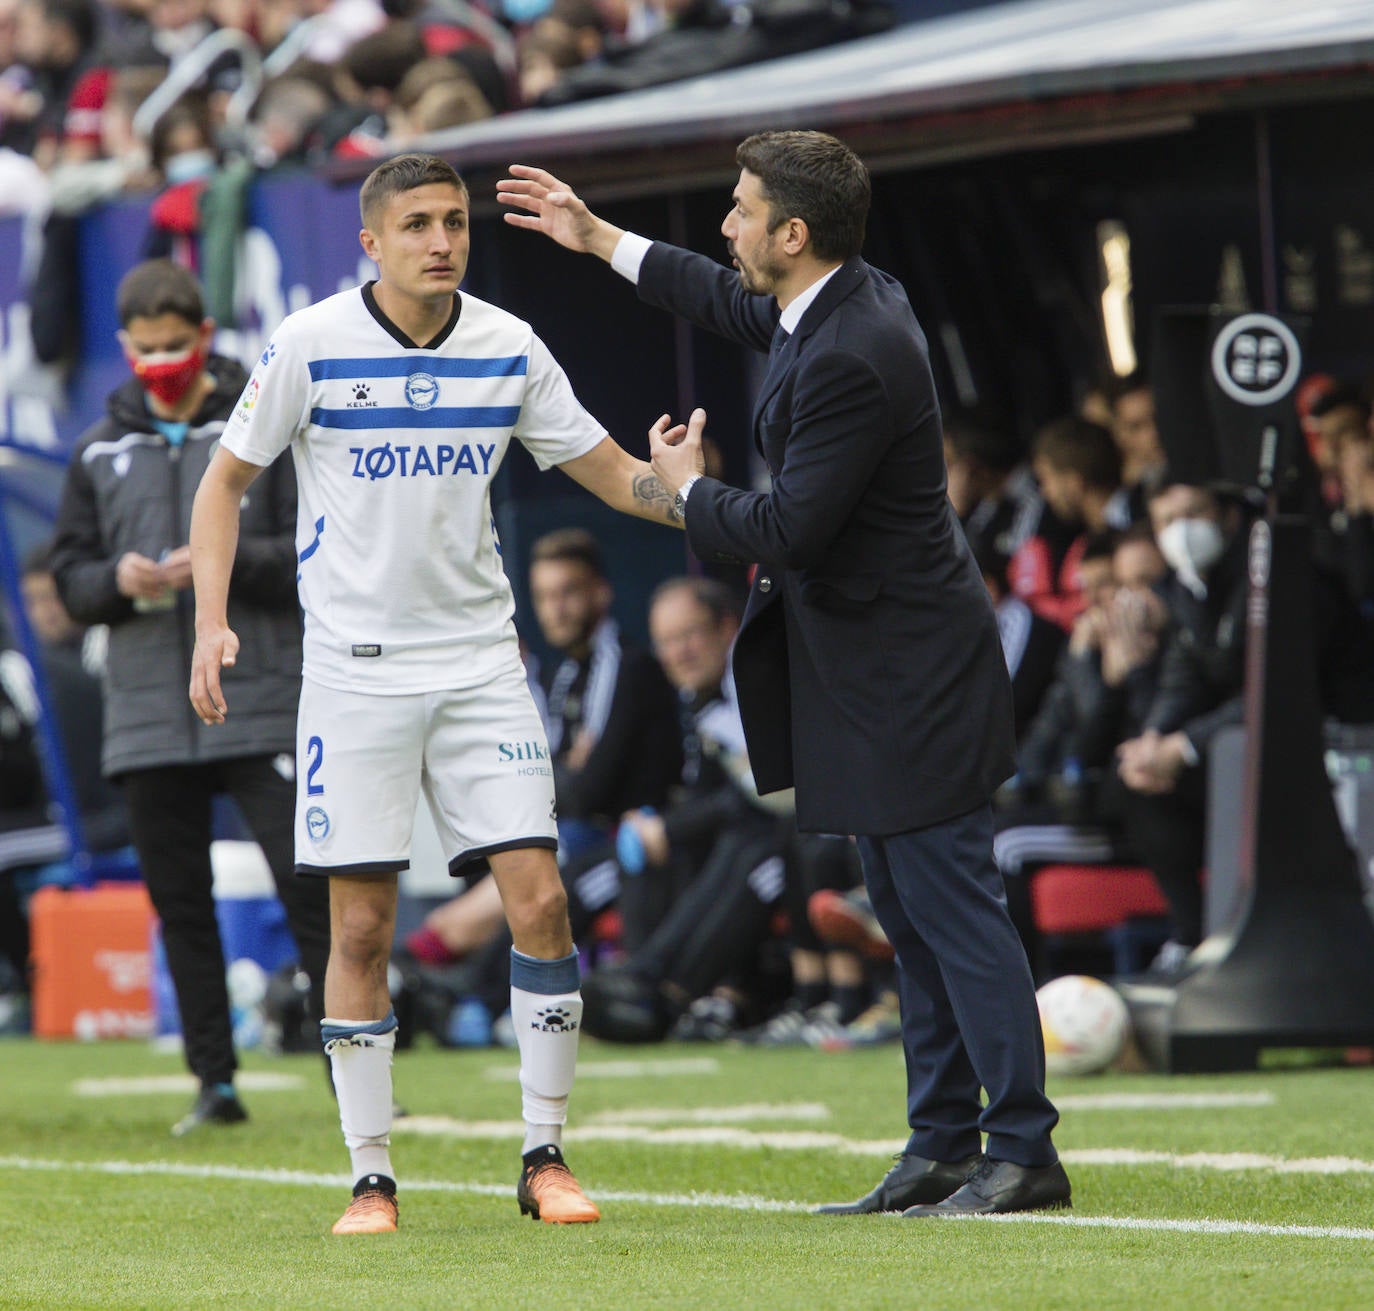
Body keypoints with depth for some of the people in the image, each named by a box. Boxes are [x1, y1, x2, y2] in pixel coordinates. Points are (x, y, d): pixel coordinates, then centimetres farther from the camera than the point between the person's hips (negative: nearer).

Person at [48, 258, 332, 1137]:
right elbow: (69, 577, 13)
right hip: (146, 721, 4)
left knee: (310, 890, -8)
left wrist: (230, 562, -17)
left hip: (263, 708, -4)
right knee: (181, 906, 6)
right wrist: (117, 580, -9)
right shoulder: (100, 451, 12)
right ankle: (216, 1082, 13)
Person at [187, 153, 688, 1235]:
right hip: (355, 664, -2)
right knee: (361, 924, -3)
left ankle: (545, 1155, 4)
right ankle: (371, 1176, 7)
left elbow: (612, 473, 9)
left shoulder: (509, 349, 2)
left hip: (481, 658, 2)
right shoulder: (310, 346, -6)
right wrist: (211, 623, -7)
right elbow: (227, 480, 4)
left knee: (539, 900, -7)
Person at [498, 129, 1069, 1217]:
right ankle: (943, 1146, 18)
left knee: (953, 908, -8)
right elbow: (743, 307, 30)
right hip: (879, 675, 11)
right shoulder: (839, 298, 7)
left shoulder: (851, 358, -25)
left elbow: (788, 530, -24)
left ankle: (1024, 1152, -6)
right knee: (911, 919, 13)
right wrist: (597, 239, 34)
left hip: (903, 671, -11)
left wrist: (686, 488, -4)